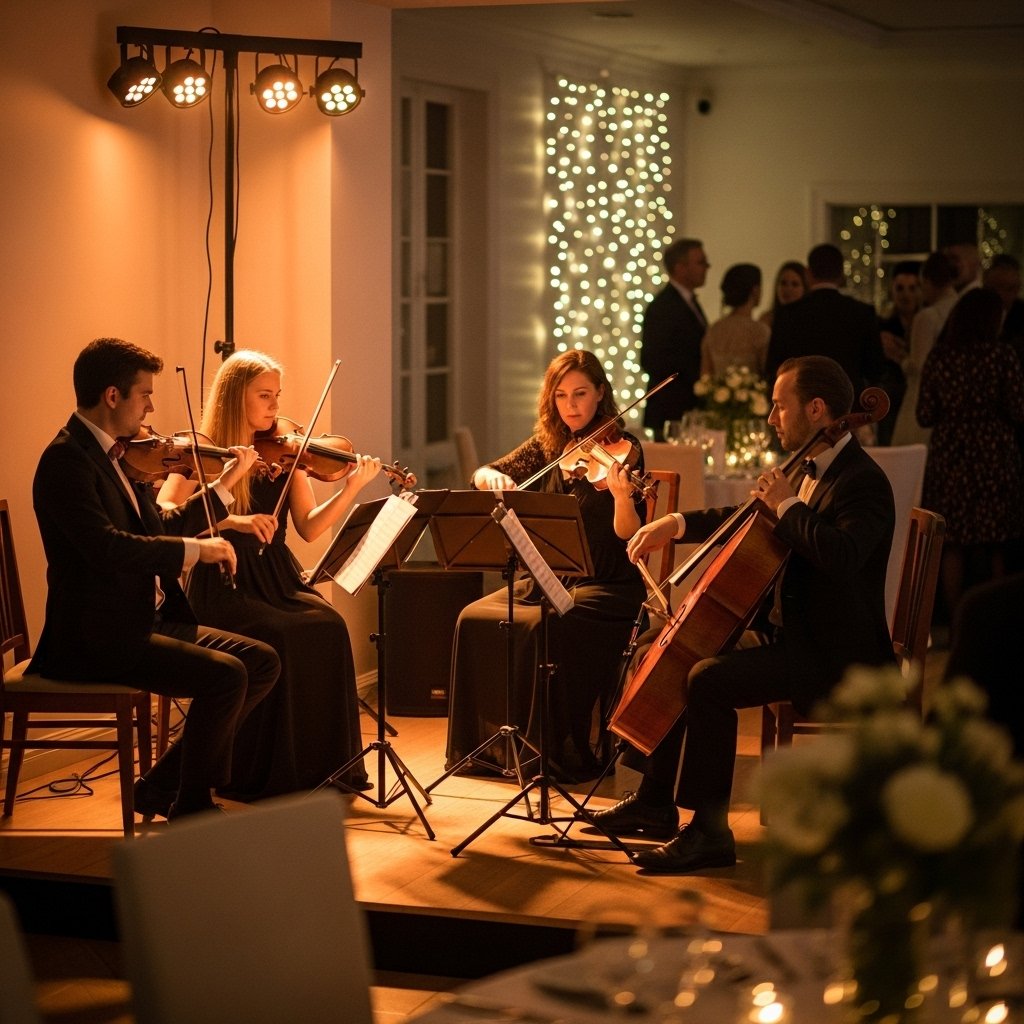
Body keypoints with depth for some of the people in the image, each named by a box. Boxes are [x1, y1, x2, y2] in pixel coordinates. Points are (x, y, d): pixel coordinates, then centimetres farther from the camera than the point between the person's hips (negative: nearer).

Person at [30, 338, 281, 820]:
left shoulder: (115, 455, 14)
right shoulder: (66, 460, -16)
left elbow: (161, 528, 23)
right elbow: (107, 548, -29)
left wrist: (225, 484, 19)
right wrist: (196, 549, -24)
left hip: (148, 620, 10)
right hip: (95, 639, -10)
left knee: (262, 662, 4)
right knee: (224, 674, -24)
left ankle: (163, 786, 9)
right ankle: (191, 807, -5)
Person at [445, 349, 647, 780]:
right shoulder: (548, 445, 8)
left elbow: (628, 535, -17)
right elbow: (482, 475, 7)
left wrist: (621, 495, -38)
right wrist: (492, 477, -17)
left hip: (607, 586, -6)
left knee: (545, 627, -33)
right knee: (474, 618, -15)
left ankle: (565, 754, -22)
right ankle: (483, 744, -4)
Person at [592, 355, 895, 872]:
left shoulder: (862, 482, -19)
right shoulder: (812, 470, 12)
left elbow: (842, 555, -38)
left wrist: (787, 506, -25)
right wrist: (676, 523, 17)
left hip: (834, 655, -11)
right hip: (795, 632, 11)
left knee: (709, 679, -26)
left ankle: (709, 832, -21)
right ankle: (657, 801, 24)